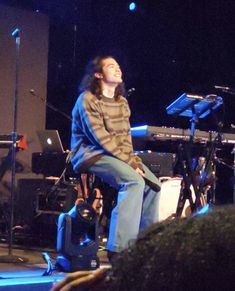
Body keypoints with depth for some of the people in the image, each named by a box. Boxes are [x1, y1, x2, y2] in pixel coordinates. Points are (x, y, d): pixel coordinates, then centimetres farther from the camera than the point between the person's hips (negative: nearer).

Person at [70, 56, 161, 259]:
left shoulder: (122, 102, 15)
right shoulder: (88, 99, -10)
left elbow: (126, 137, 12)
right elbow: (101, 138, -18)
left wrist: (134, 161, -7)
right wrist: (129, 163, -20)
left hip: (119, 156, 8)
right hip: (91, 154, -8)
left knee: (153, 185, -8)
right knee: (134, 182, -29)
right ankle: (119, 248, -29)